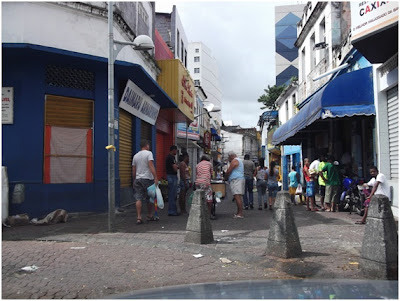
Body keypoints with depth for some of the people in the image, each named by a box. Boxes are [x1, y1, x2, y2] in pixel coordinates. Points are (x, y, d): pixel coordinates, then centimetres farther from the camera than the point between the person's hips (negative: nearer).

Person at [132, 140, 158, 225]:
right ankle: (150, 216, 21)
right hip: (147, 179, -4)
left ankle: (139, 218, -8)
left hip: (138, 179, 4)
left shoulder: (135, 156, 13)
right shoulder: (148, 153, -4)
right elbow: (151, 166, -17)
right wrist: (155, 178, -21)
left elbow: (133, 170, 14)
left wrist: (134, 181, 23)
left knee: (138, 199, -1)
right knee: (150, 198, 10)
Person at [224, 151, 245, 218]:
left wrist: (225, 177, 4)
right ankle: (238, 212, 13)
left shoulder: (234, 161, -9)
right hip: (240, 179, 11)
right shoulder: (240, 160, 23)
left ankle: (240, 213, -18)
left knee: (237, 196, -14)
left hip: (236, 180, -11)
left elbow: (229, 171, -11)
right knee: (239, 197, 10)